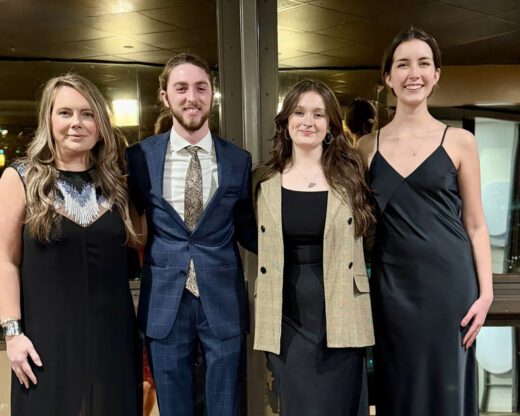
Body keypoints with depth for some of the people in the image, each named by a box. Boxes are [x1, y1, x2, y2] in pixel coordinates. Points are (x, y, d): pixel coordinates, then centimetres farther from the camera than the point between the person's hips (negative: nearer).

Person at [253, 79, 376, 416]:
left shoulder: (350, 176, 2)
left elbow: (362, 238, 7)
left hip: (338, 317, -1)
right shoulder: (268, 182, 6)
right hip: (287, 319, 1)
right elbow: (264, 249, 12)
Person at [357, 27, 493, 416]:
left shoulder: (459, 141, 0)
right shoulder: (369, 145, 5)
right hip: (392, 283, 2)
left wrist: (485, 293, -5)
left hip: (449, 281, -1)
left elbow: (475, 224, 2)